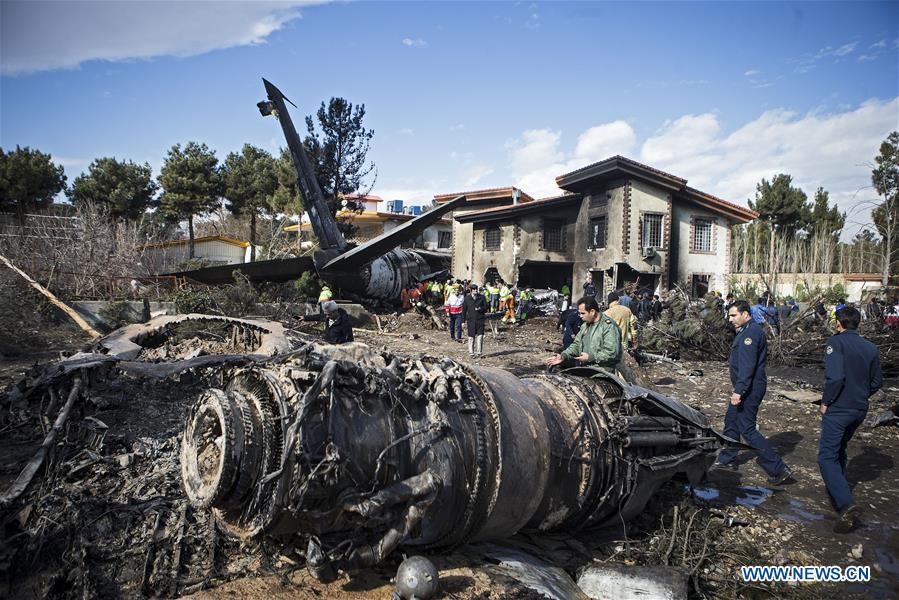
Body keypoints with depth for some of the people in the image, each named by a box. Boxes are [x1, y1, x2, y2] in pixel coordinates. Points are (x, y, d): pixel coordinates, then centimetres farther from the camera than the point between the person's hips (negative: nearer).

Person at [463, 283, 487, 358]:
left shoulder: (482, 297, 4)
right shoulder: (467, 299, 3)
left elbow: (486, 307, 6)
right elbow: (464, 310, 7)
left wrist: (480, 309, -16)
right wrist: (464, 321, 4)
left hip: (480, 320, 0)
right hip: (471, 320, 0)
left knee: (480, 336, -5)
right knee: (471, 337, 3)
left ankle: (479, 352, 5)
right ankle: (471, 353, 13)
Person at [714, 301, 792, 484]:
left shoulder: (751, 333, -20)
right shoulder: (747, 331, 14)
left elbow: (747, 365, -26)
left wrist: (739, 390, -27)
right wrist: (737, 388, 22)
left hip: (750, 389, -11)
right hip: (746, 388, 11)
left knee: (747, 429, -7)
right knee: (731, 421, 19)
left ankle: (778, 469, -2)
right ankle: (725, 458, 33)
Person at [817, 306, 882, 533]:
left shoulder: (836, 342, -15)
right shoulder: (871, 348, 5)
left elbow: (835, 376, -25)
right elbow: (877, 382, 10)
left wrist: (825, 401, -13)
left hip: (838, 409, -7)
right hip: (860, 410, 7)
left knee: (827, 456, -6)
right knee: (840, 451, 25)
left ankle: (846, 504, -20)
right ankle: (836, 491, 38)